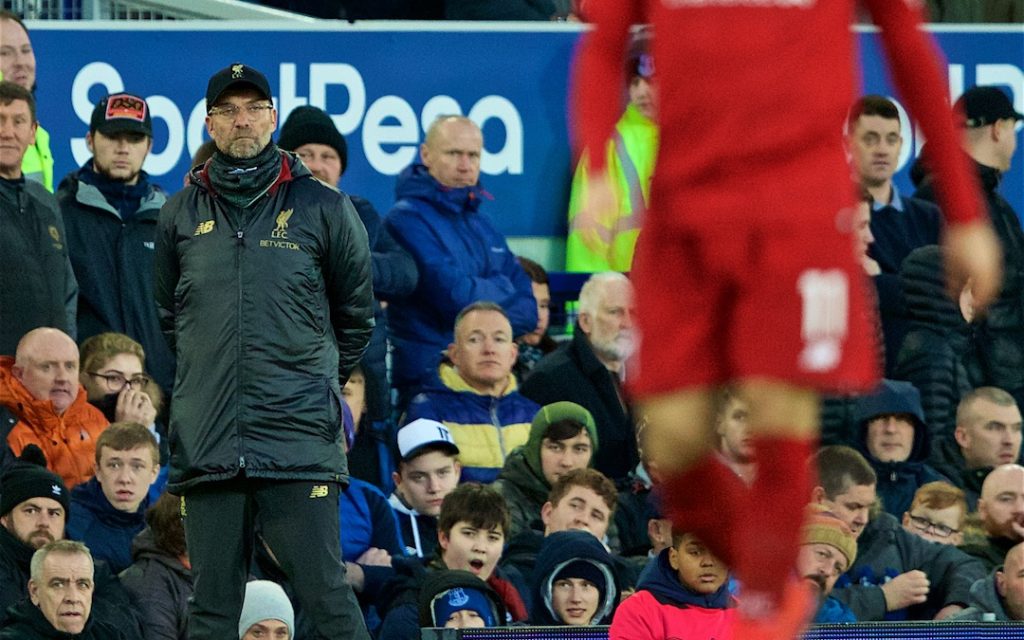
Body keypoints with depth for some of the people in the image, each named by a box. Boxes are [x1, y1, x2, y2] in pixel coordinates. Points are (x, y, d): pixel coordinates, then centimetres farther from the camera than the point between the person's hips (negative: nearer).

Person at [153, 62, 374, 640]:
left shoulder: (322, 208, 5)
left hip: (300, 441, -3)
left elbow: (357, 315, 15)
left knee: (326, 594, -8)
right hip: (207, 441, 3)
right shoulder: (182, 214, 12)